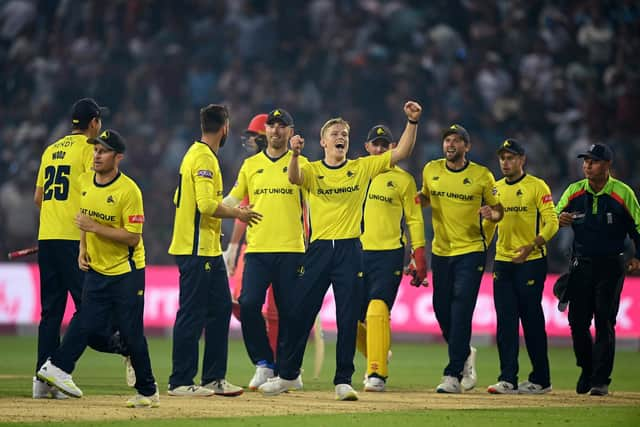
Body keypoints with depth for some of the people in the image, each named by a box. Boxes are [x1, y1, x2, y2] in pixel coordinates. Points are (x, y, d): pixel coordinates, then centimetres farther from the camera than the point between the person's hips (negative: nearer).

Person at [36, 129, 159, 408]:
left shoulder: (128, 190, -19)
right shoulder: (85, 182, 3)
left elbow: (132, 238, -21)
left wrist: (95, 228, -24)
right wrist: (83, 249, 8)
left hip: (126, 272, -5)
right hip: (96, 268, 5)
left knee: (131, 333, -1)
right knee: (87, 322, -4)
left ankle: (148, 392, 9)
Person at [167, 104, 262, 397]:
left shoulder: (195, 154, 17)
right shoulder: (204, 158, -15)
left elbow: (179, 199, 22)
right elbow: (207, 204, -24)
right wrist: (238, 214, -10)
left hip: (209, 250, 11)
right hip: (197, 250, -11)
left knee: (220, 308, 13)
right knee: (192, 315, -6)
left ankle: (214, 378, 17)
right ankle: (180, 382, -3)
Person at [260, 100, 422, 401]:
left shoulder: (362, 168, 8)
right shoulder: (312, 170, 5)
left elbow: (401, 152, 2)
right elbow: (294, 178, -18)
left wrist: (412, 122, -11)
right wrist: (295, 155, -39)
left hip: (350, 251, 0)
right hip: (318, 249, 0)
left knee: (348, 319, -1)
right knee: (300, 313, 3)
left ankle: (343, 381, 4)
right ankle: (287, 375, 16)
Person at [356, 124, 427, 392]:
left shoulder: (403, 180, 5)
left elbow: (414, 220, 4)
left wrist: (420, 260, -4)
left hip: (390, 253, -4)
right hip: (358, 252, 4)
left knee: (377, 309, -19)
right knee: (354, 317, 3)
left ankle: (377, 374, -18)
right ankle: (378, 357, 29)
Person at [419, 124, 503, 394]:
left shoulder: (482, 176, -4)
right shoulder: (431, 170, 5)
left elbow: (498, 210, 2)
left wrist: (491, 214, -21)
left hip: (471, 251, -4)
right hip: (440, 250, 4)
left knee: (461, 312, -12)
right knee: (441, 309, 9)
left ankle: (453, 375, -12)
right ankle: (465, 355, 35)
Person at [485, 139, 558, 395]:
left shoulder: (537, 187, -4)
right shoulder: (495, 189, 13)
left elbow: (551, 223, -11)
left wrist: (532, 246, -24)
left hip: (531, 262, -5)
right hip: (502, 262, 5)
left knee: (532, 321, -2)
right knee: (505, 322, 0)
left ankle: (541, 380, 7)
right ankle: (508, 380, 0)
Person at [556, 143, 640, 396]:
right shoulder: (573, 191, 4)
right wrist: (559, 219, -17)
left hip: (611, 266, -3)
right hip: (581, 265, 3)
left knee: (605, 323, -6)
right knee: (577, 321, 2)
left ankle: (601, 380, -4)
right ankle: (586, 371, 23)